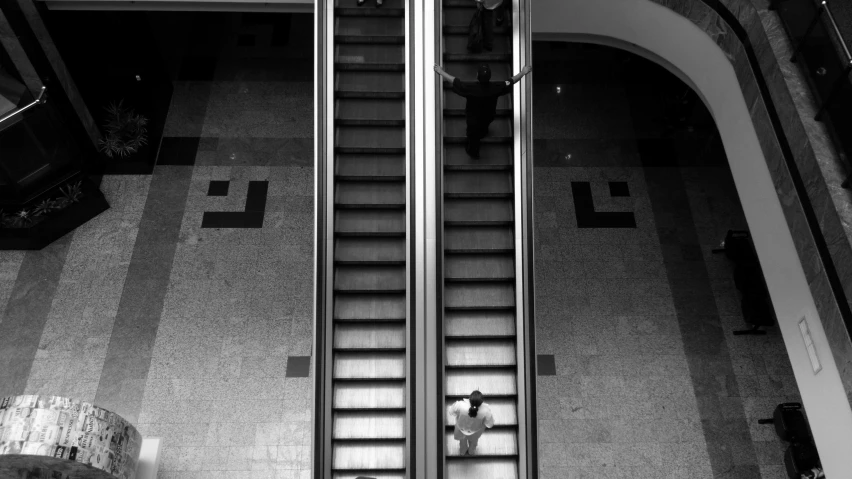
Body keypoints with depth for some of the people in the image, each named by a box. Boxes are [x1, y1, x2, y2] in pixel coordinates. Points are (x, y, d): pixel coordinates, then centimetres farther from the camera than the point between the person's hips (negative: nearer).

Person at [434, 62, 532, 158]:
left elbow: (453, 80, -28)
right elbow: (511, 81, -18)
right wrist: (523, 73, -1)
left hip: (473, 118, -2)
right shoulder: (496, 88, -34)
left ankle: (473, 152, 55)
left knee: (473, 136, 28)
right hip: (489, 117, 2)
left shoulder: (470, 88, -40)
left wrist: (441, 72, -13)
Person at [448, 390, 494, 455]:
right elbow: (490, 424, -24)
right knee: (474, 440, 38)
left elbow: (451, 412, -21)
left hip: (462, 428, 0)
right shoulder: (485, 410, -42)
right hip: (476, 430, 0)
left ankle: (462, 452, 65)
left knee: (462, 440, 37)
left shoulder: (460, 405, -43)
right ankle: (471, 452, 67)